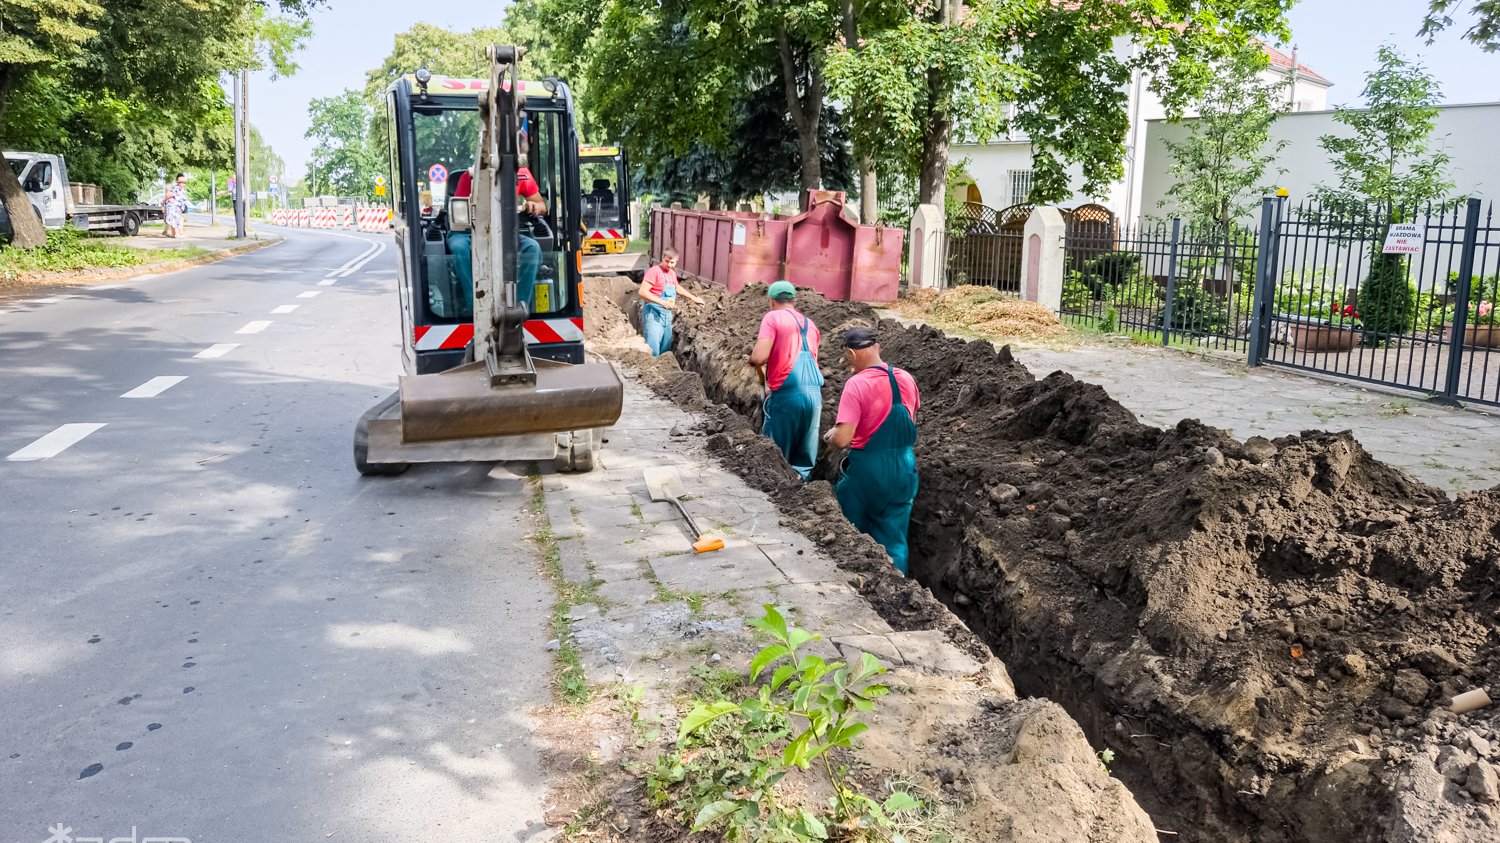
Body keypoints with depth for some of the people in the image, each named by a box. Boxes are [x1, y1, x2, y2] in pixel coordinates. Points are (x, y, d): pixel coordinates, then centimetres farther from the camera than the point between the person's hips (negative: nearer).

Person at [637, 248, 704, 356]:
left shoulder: (672, 273, 14)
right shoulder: (654, 271, -13)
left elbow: (677, 288, 35)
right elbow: (642, 291, -21)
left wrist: (694, 298, 38)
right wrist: (662, 302, -26)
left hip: (667, 315, 9)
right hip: (654, 314, -9)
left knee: (665, 350, 11)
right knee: (653, 352, -14)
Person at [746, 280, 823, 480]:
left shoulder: (773, 317, 1)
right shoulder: (810, 324, 20)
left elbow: (759, 358, -11)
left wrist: (751, 359, 12)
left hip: (787, 394, -6)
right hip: (814, 393, 6)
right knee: (804, 460, 10)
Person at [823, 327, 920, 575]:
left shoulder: (856, 384, -18)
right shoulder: (906, 379, 0)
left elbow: (842, 439, -23)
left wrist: (829, 436, -3)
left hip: (867, 470, -5)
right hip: (904, 469, 5)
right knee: (895, 541, 12)